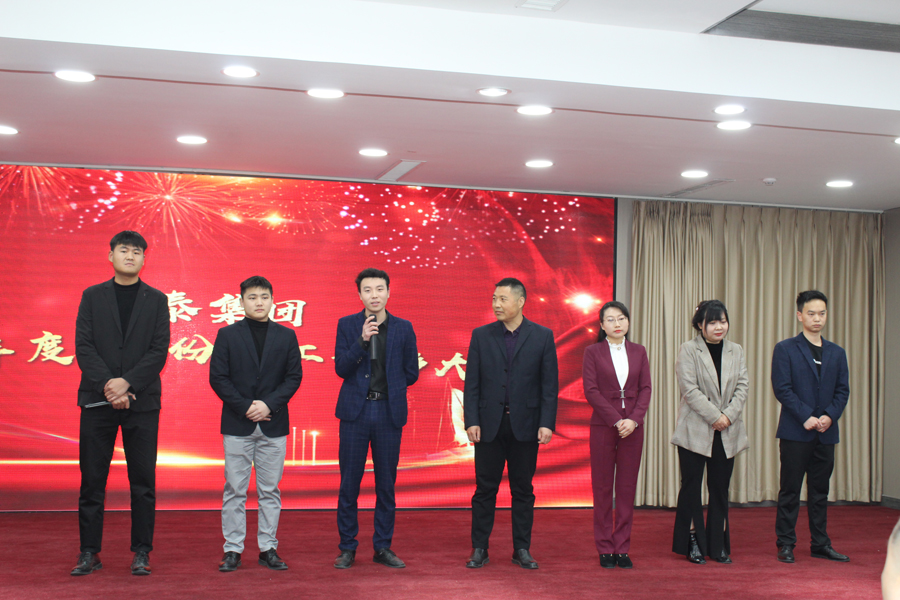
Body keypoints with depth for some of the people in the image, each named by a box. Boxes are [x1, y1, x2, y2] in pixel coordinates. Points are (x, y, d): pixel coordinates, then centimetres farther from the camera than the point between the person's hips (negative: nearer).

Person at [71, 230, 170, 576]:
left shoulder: (156, 300, 7)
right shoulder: (92, 297, 9)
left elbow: (159, 351, -1)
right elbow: (83, 347, 0)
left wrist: (126, 383, -13)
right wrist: (108, 386, -12)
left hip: (142, 400, 0)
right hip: (97, 399, 1)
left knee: (143, 480, 1)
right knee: (92, 479, 2)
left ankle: (141, 552, 8)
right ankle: (89, 552, 11)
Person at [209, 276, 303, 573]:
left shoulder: (286, 336, 8)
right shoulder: (227, 335, 4)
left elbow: (294, 376, 3)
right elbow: (217, 377, -1)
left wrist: (269, 404, -11)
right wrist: (245, 407, -12)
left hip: (273, 425, 1)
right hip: (237, 425, -1)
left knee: (270, 490, 5)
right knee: (234, 490, 1)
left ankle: (268, 548, 13)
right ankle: (232, 549, 8)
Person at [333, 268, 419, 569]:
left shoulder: (403, 328, 5)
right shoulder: (347, 325, 3)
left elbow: (411, 373, 8)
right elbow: (341, 368, -7)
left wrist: (386, 389, 9)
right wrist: (362, 340, -17)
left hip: (389, 412, 1)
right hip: (355, 412, -1)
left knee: (386, 483, 5)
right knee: (349, 483, 2)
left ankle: (383, 547, 16)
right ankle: (347, 548, 12)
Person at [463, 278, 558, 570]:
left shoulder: (542, 336, 1)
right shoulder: (481, 335, 4)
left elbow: (550, 384, 0)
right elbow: (472, 383, 3)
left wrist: (547, 423, -8)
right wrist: (471, 421, -6)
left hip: (525, 425, 0)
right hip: (489, 424, 1)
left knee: (523, 490, 7)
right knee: (485, 489, 4)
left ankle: (522, 550, 16)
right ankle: (479, 549, 13)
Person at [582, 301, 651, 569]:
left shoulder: (638, 351, 9)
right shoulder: (593, 352, 2)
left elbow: (645, 388, 5)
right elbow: (591, 391, -5)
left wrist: (634, 419, -10)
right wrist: (616, 420, -13)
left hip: (632, 426, 2)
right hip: (603, 426, -2)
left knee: (627, 487, 4)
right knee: (602, 487, 2)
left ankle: (623, 548, 11)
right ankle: (605, 548, 9)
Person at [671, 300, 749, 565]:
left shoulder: (736, 352, 11)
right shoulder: (688, 350, -3)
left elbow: (743, 386, 4)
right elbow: (690, 389, -11)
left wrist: (728, 416, -11)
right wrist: (715, 416, -15)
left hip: (728, 432, 4)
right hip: (695, 431, -4)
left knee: (720, 488, 7)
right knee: (691, 486, 2)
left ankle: (719, 545, 14)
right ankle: (693, 543, 11)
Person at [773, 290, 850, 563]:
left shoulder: (837, 353, 12)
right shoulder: (785, 349, -1)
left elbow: (843, 390, 9)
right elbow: (782, 388, -8)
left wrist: (830, 416, -8)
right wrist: (806, 417, -16)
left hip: (826, 433, 4)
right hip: (795, 432, -4)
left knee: (820, 491, 10)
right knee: (790, 491, 1)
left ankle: (820, 544, 17)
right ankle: (785, 544, 8)